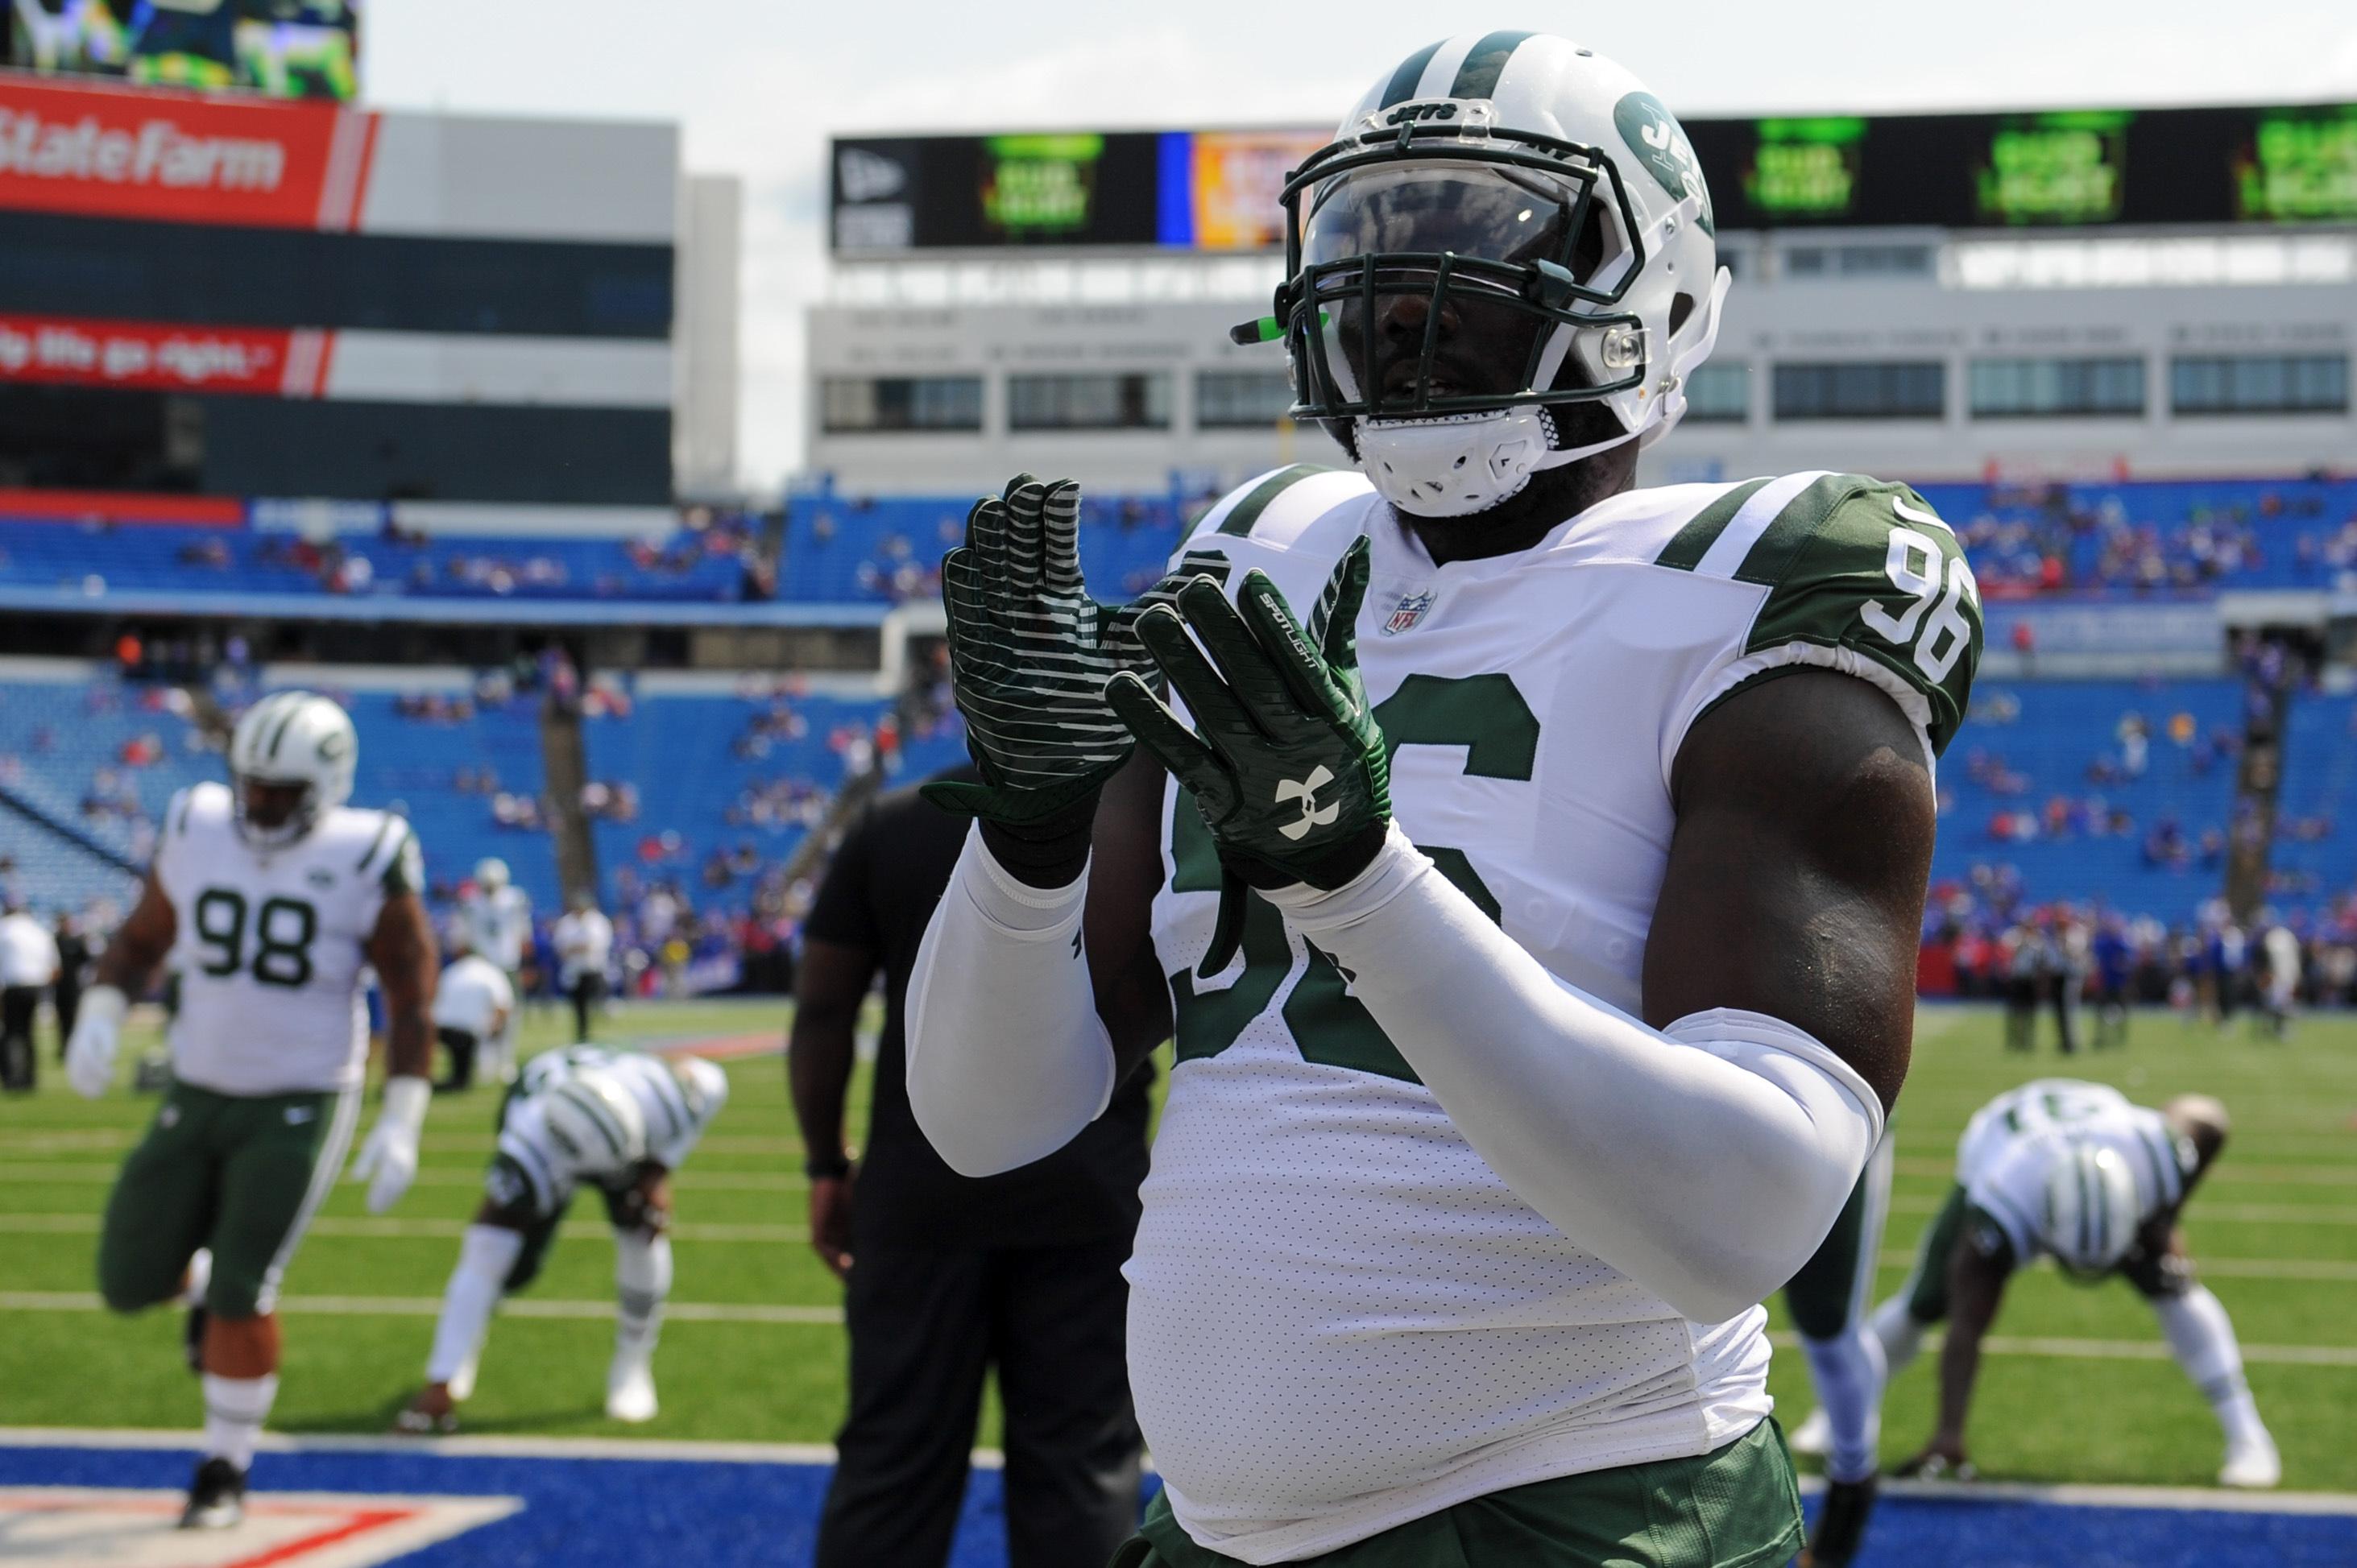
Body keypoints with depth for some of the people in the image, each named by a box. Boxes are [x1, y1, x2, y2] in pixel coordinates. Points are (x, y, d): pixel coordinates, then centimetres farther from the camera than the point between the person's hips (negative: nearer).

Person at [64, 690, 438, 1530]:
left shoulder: (366, 863, -14)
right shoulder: (196, 836, -4)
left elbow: (412, 999, -8)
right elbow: (141, 940, 10)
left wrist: (401, 1125, -13)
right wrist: (98, 1017, -9)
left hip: (301, 1107, -4)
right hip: (197, 1098, 4)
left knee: (243, 1290, -12)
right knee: (129, 1284, 1)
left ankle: (224, 1472, 9)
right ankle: (201, 1282, 39)